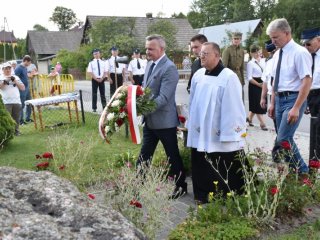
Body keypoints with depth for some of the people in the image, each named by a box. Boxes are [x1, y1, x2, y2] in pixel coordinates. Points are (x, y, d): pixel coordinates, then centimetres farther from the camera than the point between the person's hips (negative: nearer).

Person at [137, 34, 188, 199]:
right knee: (144, 154, 17)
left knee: (173, 156, 8)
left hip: (164, 121, -8)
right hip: (150, 120, 8)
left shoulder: (169, 68, -19)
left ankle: (181, 186, 25)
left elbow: (163, 98, -25)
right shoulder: (150, 64, 8)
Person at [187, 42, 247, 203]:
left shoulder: (229, 77, -14)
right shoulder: (198, 75, 5)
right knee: (201, 171, 16)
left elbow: (233, 108, -16)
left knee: (227, 177, 6)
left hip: (222, 138, -6)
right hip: (200, 135, 6)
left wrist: (230, 134, -16)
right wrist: (191, 124, 15)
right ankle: (202, 197, 32)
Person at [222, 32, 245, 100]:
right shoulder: (227, 50, -8)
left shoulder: (242, 51, 10)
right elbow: (224, 65, -11)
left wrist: (243, 80, 13)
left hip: (238, 77, 6)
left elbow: (242, 67, 15)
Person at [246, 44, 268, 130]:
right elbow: (249, 78, -11)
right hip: (255, 85, -6)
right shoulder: (250, 63, -8)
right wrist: (259, 84, -14)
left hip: (263, 84, 6)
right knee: (258, 104, -2)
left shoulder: (263, 61, 9)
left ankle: (249, 118, 32)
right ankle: (262, 123, 3)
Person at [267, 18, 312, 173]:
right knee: (286, 139, 12)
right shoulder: (277, 54, 10)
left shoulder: (300, 52, -14)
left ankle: (302, 172, 4)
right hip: (279, 99, 8)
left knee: (283, 140, -12)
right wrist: (272, 103, 15)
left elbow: (307, 81, -18)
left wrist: (296, 108, -22)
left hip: (293, 99, -8)